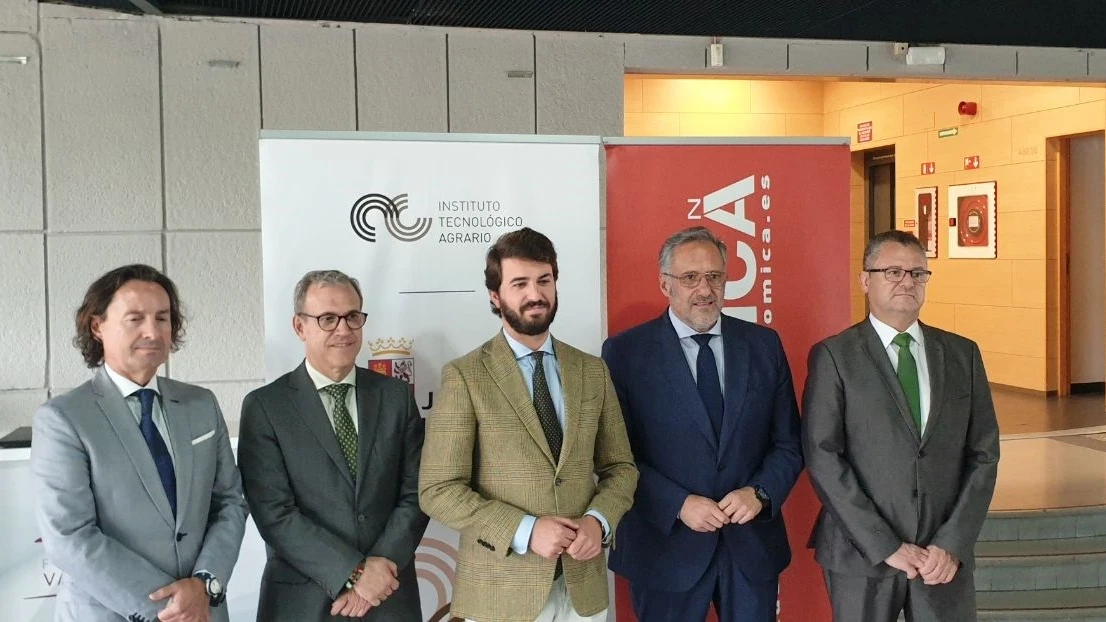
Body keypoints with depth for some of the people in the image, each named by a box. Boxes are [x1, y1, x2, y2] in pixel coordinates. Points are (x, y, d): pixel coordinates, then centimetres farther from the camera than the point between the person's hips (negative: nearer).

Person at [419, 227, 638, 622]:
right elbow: (438, 490, -11)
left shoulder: (593, 371, 5)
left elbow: (620, 467, 9)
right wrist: (525, 531, -19)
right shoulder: (464, 376, -8)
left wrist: (598, 520, -10)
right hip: (501, 589, -3)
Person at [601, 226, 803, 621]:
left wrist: (759, 492, -11)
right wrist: (678, 504, -17)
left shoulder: (764, 345, 3)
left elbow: (789, 443, 5)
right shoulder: (625, 352, -6)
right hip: (666, 547, -2)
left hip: (752, 543, 3)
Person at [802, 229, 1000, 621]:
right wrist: (885, 546, -13)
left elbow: (984, 455, 4)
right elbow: (822, 458, -10)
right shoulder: (833, 356, -4)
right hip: (862, 553, -2)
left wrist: (953, 543, -6)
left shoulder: (962, 354, 7)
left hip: (946, 555, 3)